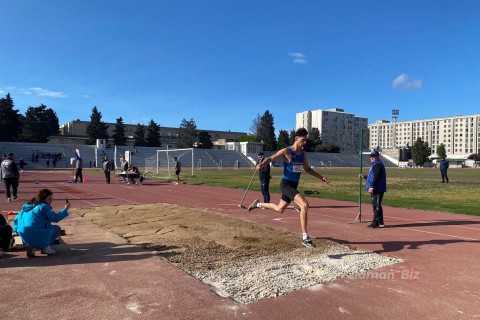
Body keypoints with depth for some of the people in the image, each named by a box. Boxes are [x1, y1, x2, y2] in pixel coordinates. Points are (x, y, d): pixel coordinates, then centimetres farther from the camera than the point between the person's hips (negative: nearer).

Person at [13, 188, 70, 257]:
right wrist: (65, 209, -9)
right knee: (57, 229, 13)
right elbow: (55, 218, -14)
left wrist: (17, 229, 31)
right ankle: (45, 246, 1)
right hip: (36, 235, -7)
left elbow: (17, 219, 19)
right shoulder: (44, 206, -9)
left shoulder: (27, 206, 15)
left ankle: (33, 246, 11)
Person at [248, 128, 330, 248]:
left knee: (279, 209, 22)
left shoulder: (303, 153, 7)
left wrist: (321, 177, 11)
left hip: (294, 185, 8)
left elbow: (307, 169, 18)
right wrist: (261, 165, -32)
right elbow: (270, 158, -12)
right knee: (305, 204, -25)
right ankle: (305, 238, -17)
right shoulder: (286, 151, -14)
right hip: (286, 184, -8)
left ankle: (258, 204, 47)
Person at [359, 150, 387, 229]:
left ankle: (379, 223, -6)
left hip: (377, 189, -11)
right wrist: (364, 177, 32)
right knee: (375, 205, 14)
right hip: (375, 189, 11)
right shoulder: (375, 164, 20)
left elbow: (376, 176, -21)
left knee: (376, 205, -9)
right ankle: (376, 222, 21)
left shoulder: (378, 164, -11)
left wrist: (372, 186, -25)